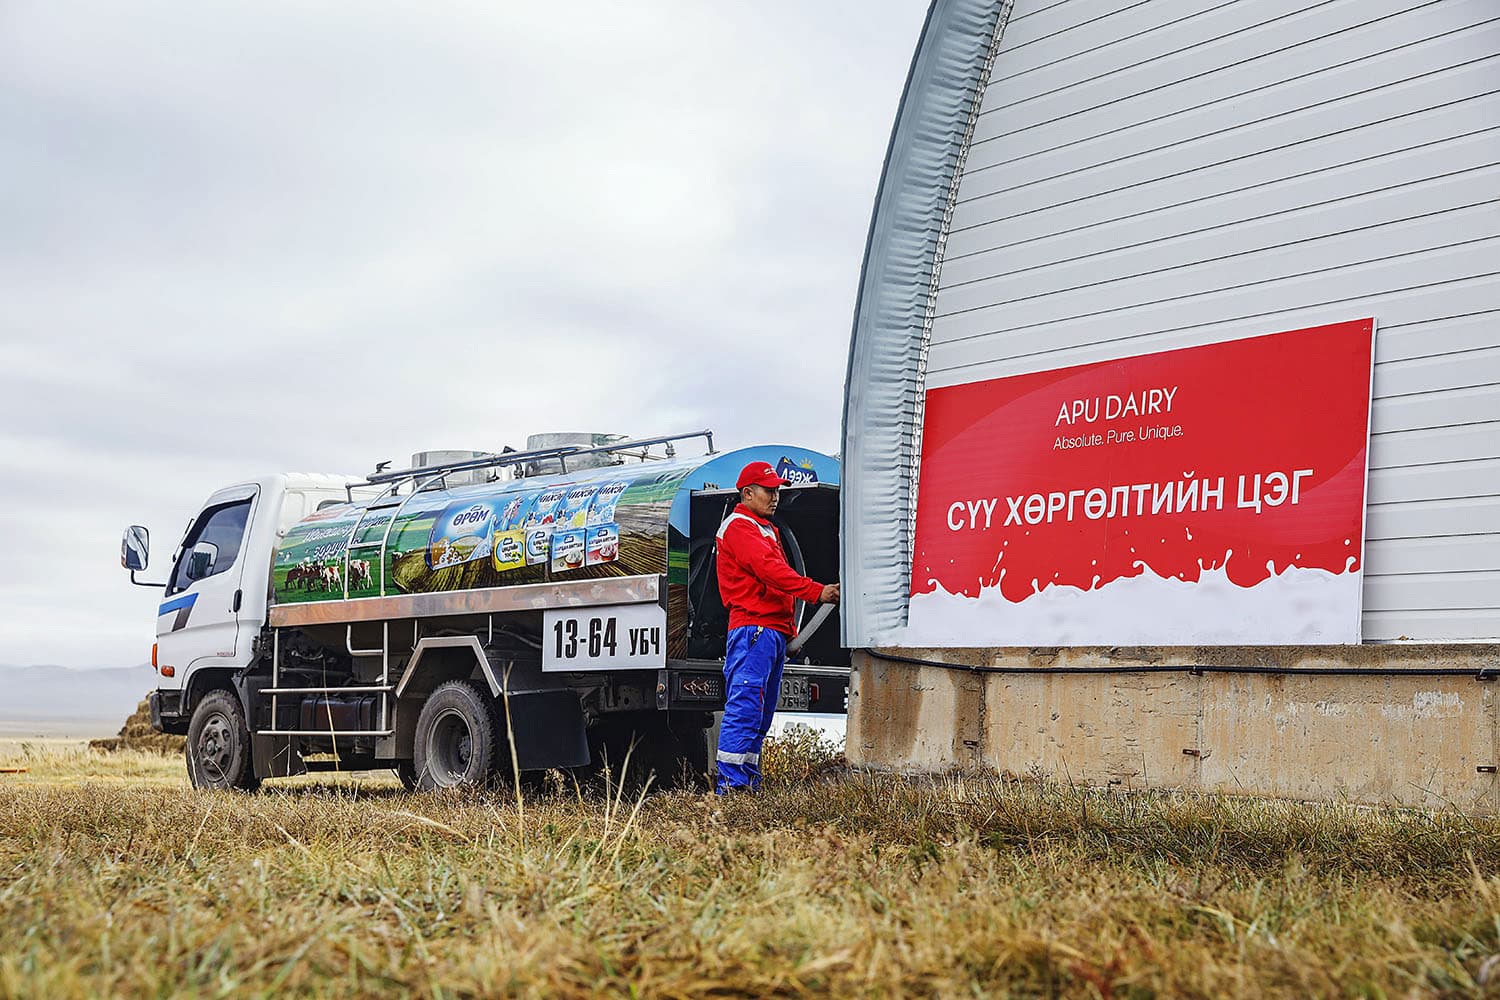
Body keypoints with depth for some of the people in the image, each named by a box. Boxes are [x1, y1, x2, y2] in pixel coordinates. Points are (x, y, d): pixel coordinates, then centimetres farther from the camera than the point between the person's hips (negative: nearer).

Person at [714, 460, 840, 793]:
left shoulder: (767, 529, 27)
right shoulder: (740, 526, -5)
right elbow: (768, 569, -20)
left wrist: (787, 630, 17)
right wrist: (817, 591, -28)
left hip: (773, 630, 10)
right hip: (753, 628, -10)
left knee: (762, 712, 10)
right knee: (745, 705, -15)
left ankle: (749, 780, 13)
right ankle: (730, 783, -18)